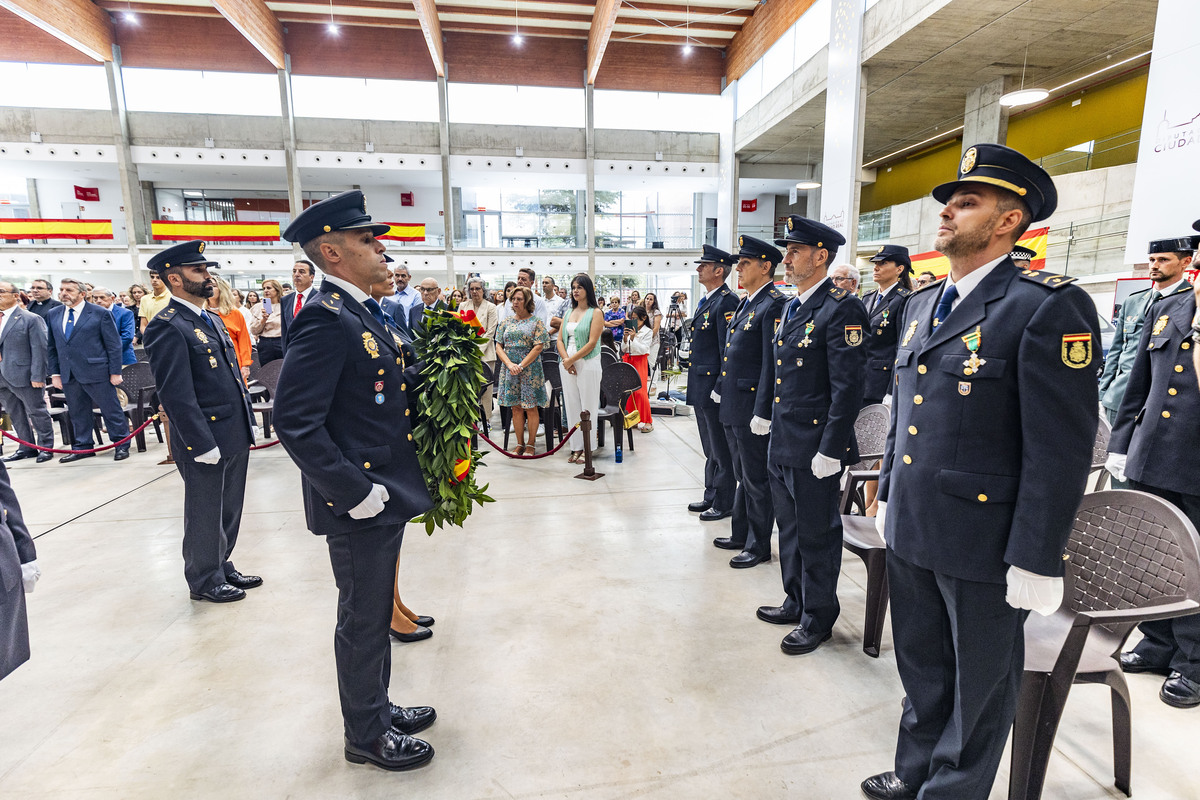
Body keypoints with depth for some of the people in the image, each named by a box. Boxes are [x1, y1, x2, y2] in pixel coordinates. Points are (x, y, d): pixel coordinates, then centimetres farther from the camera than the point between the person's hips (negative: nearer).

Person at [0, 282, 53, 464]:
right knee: (16, 415, 13)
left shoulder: (31, 319, -8)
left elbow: (39, 349, -11)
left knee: (37, 412, 3)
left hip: (24, 375, -7)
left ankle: (45, 447, 13)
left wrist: (37, 376, -16)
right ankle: (26, 448, 23)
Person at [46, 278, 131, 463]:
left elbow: (113, 344, -5)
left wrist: (115, 371, -9)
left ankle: (121, 445, 11)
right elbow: (51, 347, 15)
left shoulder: (100, 313, -3)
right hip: (68, 375, 5)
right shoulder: (53, 315, 12)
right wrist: (55, 373, 9)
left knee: (111, 409, 1)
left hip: (96, 371, -5)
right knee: (77, 413, 12)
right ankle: (83, 447, 23)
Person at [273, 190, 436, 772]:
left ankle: (377, 707, 43)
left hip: (386, 495, 9)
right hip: (359, 507, -9)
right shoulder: (326, 319, -20)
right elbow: (296, 423, -25)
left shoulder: (362, 313, 10)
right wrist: (356, 493, -22)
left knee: (375, 614, 23)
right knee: (363, 621, 10)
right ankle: (365, 735, 32)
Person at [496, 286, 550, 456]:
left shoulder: (536, 321, 0)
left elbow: (538, 347, -8)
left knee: (531, 407, 0)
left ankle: (531, 444, 11)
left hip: (530, 370, -3)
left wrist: (521, 365, -16)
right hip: (510, 370, 3)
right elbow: (499, 346, 7)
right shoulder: (506, 322, 11)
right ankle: (520, 444, 15)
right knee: (515, 407, 6)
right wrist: (509, 364, -10)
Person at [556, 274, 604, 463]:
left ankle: (587, 448, 7)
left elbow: (592, 343, -11)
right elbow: (559, 339, 10)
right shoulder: (568, 312, 14)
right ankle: (576, 447, 14)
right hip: (567, 364, 6)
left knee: (588, 407, -1)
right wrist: (565, 359, -6)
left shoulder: (595, 313, -3)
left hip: (587, 364, -6)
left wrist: (572, 360, -13)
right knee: (571, 405, 7)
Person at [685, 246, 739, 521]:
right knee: (710, 448, 18)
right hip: (700, 387, 10)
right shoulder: (705, 301, 16)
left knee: (721, 449, 2)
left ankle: (724, 503, 14)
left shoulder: (726, 301, -14)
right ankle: (711, 496, 30)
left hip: (714, 385, -10)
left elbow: (728, 349, -19)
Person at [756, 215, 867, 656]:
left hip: (814, 447, -9)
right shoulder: (791, 307, 13)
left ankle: (818, 618, 26)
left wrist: (830, 451, -19)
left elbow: (848, 387, -18)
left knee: (817, 535, 7)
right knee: (790, 529, 20)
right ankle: (796, 602, 38)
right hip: (781, 443, 9)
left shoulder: (842, 308, -15)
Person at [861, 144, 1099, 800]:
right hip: (910, 530, 7)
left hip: (983, 543, -7)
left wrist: (1036, 562, -16)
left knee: (978, 689, 16)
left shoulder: (1049, 307, -14)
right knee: (921, 671, 24)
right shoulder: (920, 304, 9)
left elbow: (1061, 450, -16)